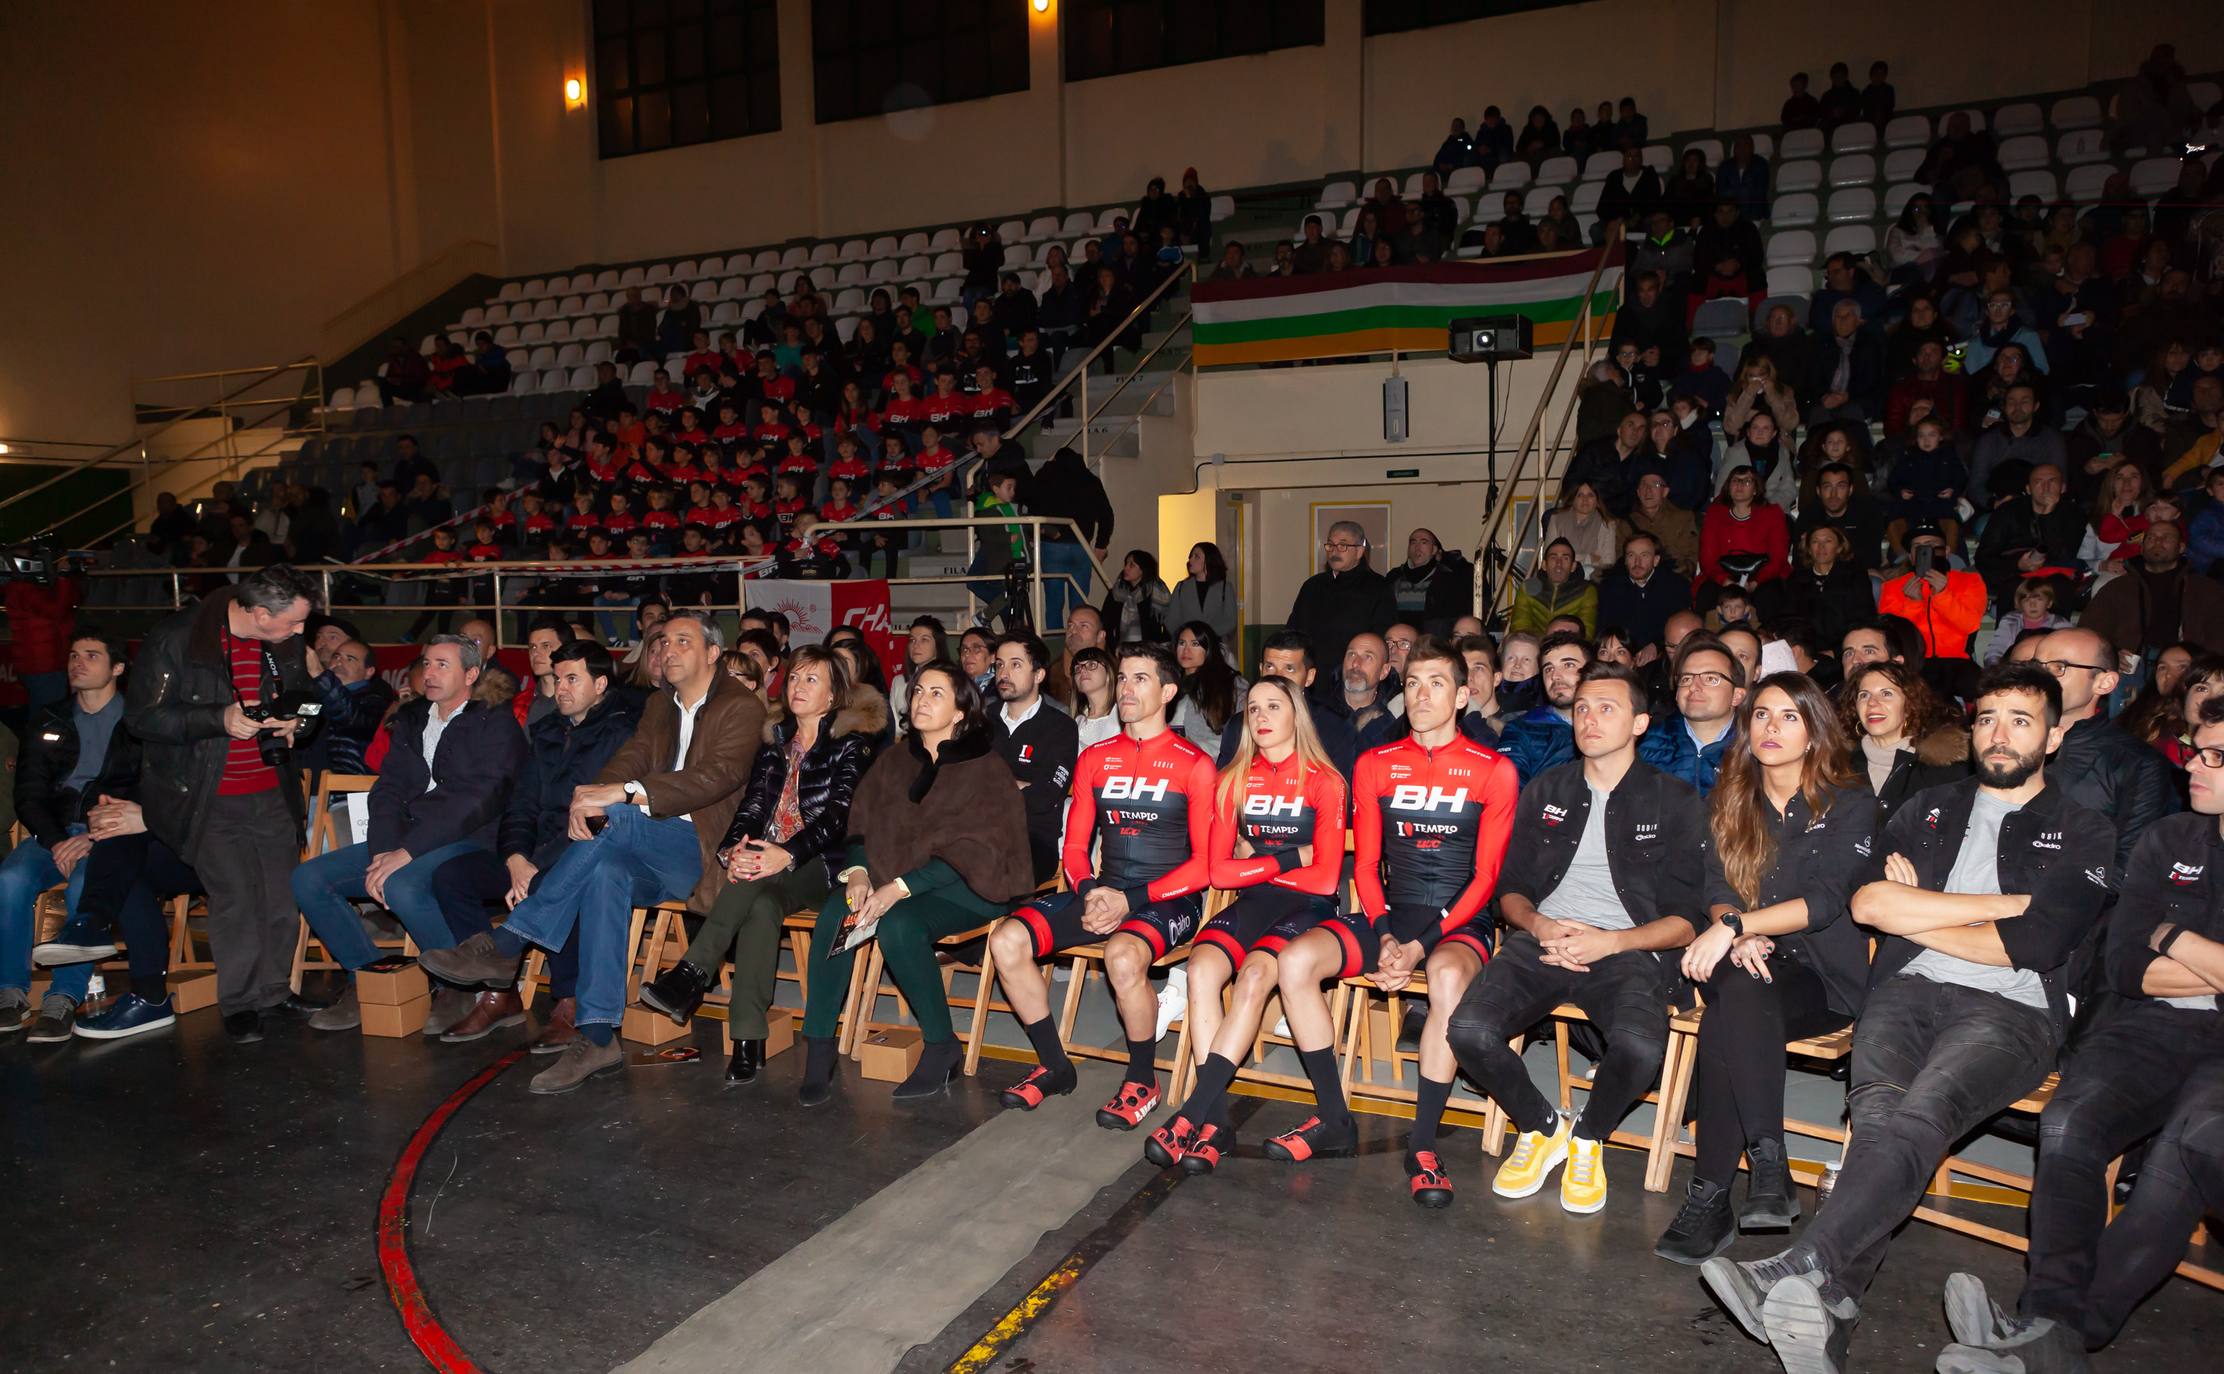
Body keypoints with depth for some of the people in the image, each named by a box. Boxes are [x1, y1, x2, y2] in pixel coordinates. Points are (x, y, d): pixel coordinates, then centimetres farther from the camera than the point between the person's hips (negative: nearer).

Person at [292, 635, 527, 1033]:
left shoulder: (496, 724, -2)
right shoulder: (410, 720, 20)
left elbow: (478, 801, -14)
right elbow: (387, 790, 12)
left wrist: (406, 853, -20)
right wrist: (383, 850, -8)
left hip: (468, 842, -7)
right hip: (402, 843, 7)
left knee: (402, 886, -35)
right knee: (308, 878, -7)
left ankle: (460, 987, -13)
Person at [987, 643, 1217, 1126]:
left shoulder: (1194, 765, -2)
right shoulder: (1094, 759, 13)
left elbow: (1205, 864, -7)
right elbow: (1075, 848, 12)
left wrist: (1131, 899, -17)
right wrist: (1089, 892, -10)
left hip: (1168, 901, -5)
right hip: (1101, 893, 5)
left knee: (1123, 955, -37)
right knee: (1006, 940, -15)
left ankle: (1142, 1080, -11)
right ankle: (1054, 1065, 2)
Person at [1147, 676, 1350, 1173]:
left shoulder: (1325, 782, 1)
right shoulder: (1233, 781, 13)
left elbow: (1324, 880, -6)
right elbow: (1219, 871, 5)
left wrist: (1254, 862, -2)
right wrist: (1288, 858, -4)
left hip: (1306, 908, -3)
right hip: (1250, 905, 3)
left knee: (1255, 974, -33)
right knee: (1202, 967, -28)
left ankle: (1192, 1114, -31)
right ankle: (1216, 1120, -28)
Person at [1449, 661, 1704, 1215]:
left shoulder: (1674, 801, 8)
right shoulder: (1546, 790, 17)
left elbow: (1687, 918, 3)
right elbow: (1509, 888, 17)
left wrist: (1609, 942, -13)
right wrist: (1538, 925, -6)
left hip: (1626, 949, -2)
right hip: (1541, 941, 2)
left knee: (1640, 1045, -35)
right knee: (1469, 1030, -26)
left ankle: (1588, 1140, 1)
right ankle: (1544, 1128, 5)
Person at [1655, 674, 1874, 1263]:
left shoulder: (1849, 806, 2)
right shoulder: (1732, 800, 15)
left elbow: (1824, 900, -12)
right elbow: (1719, 891, 6)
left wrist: (1734, 926, -25)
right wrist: (1739, 937, -17)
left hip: (1822, 975, -3)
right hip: (1746, 963, 3)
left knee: (1731, 1013, -35)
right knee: (1737, 994, -36)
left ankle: (1711, 1198, -34)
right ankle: (1769, 1164, -33)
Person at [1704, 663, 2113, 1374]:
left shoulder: (2083, 834, 15)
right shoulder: (1931, 809, 25)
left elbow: (2030, 946, -2)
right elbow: (1866, 900, 6)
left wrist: (1912, 912, 5)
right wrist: (2007, 902, 4)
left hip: (2010, 1007, -2)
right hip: (1907, 989, 2)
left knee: (1921, 1113, -34)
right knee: (1878, 1111, -30)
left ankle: (1800, 1272, -48)